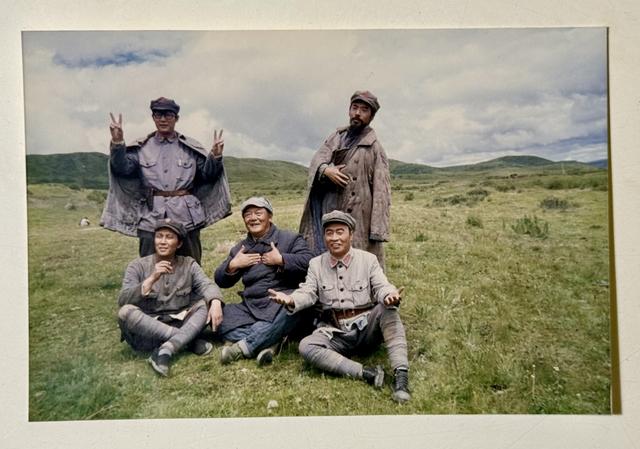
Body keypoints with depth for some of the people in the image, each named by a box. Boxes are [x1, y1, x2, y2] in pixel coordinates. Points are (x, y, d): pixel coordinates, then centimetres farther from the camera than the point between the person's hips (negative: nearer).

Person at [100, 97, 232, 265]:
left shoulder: (190, 148, 9)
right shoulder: (141, 148, 10)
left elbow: (208, 175, 8)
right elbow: (122, 169, -1)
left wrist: (215, 156, -10)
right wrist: (117, 143, -16)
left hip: (186, 217, 0)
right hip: (151, 217, 0)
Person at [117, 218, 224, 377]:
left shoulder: (188, 264, 5)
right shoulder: (138, 266, -1)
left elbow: (206, 285, -13)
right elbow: (123, 301, -14)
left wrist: (215, 302, -35)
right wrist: (152, 278, -25)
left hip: (179, 326, 2)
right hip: (146, 334, -1)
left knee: (207, 302, -18)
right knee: (126, 311, -29)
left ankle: (166, 351, -34)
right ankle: (190, 340, -27)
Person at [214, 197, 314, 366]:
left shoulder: (290, 238, 6)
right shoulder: (240, 247, 20)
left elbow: (309, 261, -11)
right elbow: (221, 281, 21)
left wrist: (281, 260, -13)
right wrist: (232, 265, 3)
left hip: (282, 303, -4)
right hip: (251, 306, 4)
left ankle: (242, 347, -31)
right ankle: (267, 342, -27)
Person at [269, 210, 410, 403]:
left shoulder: (368, 259, 5)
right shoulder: (316, 264, 10)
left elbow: (381, 287, -5)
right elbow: (308, 293, 2)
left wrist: (390, 296, -32)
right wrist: (290, 300, -22)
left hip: (366, 326, -1)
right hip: (334, 332, 1)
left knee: (386, 308, -31)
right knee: (306, 346, -27)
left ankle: (401, 374, -34)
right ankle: (366, 373, -34)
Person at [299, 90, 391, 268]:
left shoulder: (374, 148, 1)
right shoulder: (336, 137, 16)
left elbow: (381, 191, -5)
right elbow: (316, 160, 4)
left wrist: (377, 231, -14)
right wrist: (325, 169, -22)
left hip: (357, 216, -4)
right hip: (328, 212, 4)